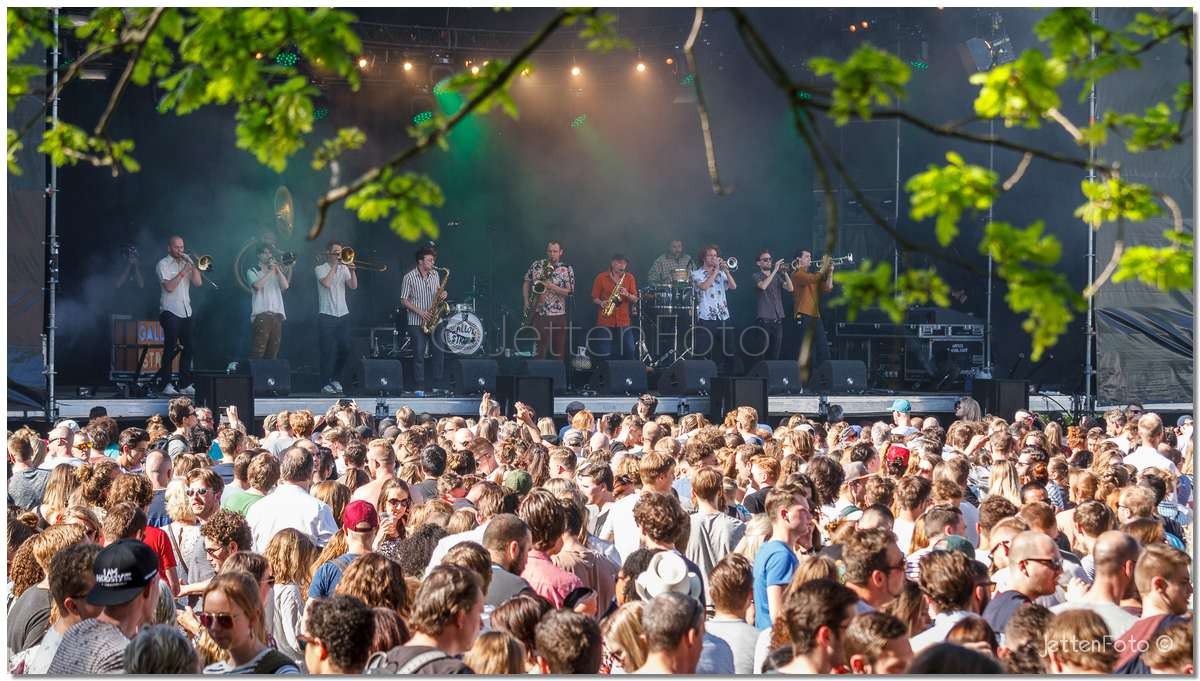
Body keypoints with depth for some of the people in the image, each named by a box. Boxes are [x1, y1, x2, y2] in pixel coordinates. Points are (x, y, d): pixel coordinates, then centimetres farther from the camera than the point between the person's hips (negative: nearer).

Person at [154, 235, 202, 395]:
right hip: (170, 311, -6)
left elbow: (198, 282, 5)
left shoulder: (186, 261, 15)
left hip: (186, 312, 6)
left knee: (188, 348, 3)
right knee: (170, 349, -8)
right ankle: (165, 384, -5)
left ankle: (186, 385, 8)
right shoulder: (163, 264, -2)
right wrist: (183, 272, -16)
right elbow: (169, 287, -15)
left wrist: (193, 266, -7)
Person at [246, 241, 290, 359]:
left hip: (277, 314, 5)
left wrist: (277, 269, 1)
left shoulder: (276, 272, 22)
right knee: (258, 351, -13)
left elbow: (285, 286, 5)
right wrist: (270, 271, -6)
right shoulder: (252, 271, 8)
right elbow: (257, 285, -12)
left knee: (273, 351, 3)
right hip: (261, 314, -5)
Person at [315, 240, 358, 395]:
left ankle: (335, 379, 21)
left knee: (345, 349, 3)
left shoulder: (344, 268, 12)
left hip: (343, 315, 5)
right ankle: (326, 384, -1)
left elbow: (353, 286, 1)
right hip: (327, 316, -5)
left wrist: (352, 271, -14)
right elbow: (326, 283, -18)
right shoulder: (320, 269, 1)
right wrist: (334, 266, -11)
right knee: (328, 351, -7)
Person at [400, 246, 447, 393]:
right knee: (419, 354, -1)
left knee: (439, 352, 2)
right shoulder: (409, 277, -8)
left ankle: (437, 385, 11)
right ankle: (419, 387, 4)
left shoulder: (435, 274, 8)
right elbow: (404, 300, -7)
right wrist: (420, 312, -16)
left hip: (434, 321, 5)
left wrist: (442, 294, -5)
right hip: (417, 322, -5)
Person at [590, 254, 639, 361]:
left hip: (623, 321, 2)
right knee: (604, 354, -4)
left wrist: (627, 294, -14)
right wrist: (601, 303, -14)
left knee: (630, 352, -5)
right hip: (605, 320, -2)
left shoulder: (629, 278, 8)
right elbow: (594, 298, 7)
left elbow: (635, 299, 6)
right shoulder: (601, 277, 1)